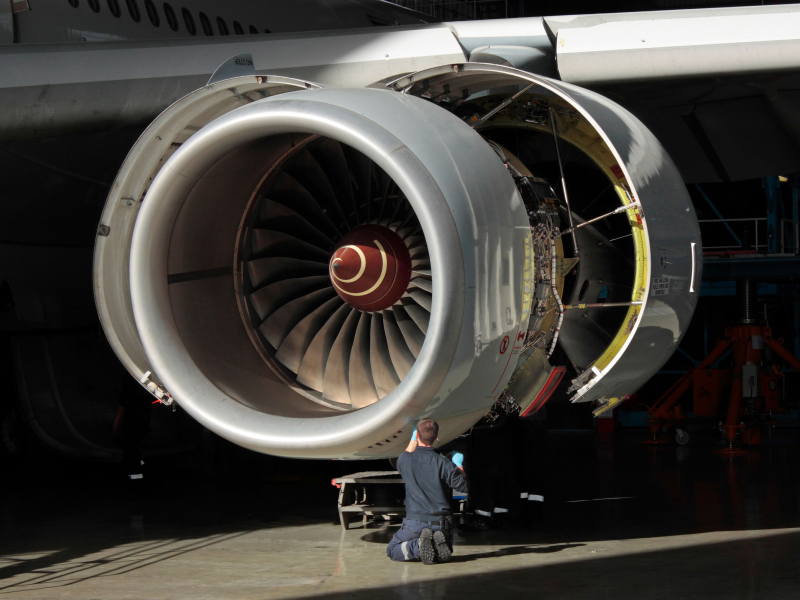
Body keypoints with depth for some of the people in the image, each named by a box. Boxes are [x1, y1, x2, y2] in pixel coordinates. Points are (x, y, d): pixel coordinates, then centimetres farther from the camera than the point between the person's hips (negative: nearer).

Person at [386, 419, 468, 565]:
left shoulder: (405, 460, -4)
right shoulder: (443, 464, -12)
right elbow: (464, 486, -2)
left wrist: (413, 440, 36)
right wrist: (458, 465, 14)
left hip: (415, 522, -1)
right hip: (441, 523, 1)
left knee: (392, 551, 17)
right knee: (445, 553, 27)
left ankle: (419, 544, -13)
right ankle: (438, 542, -10)